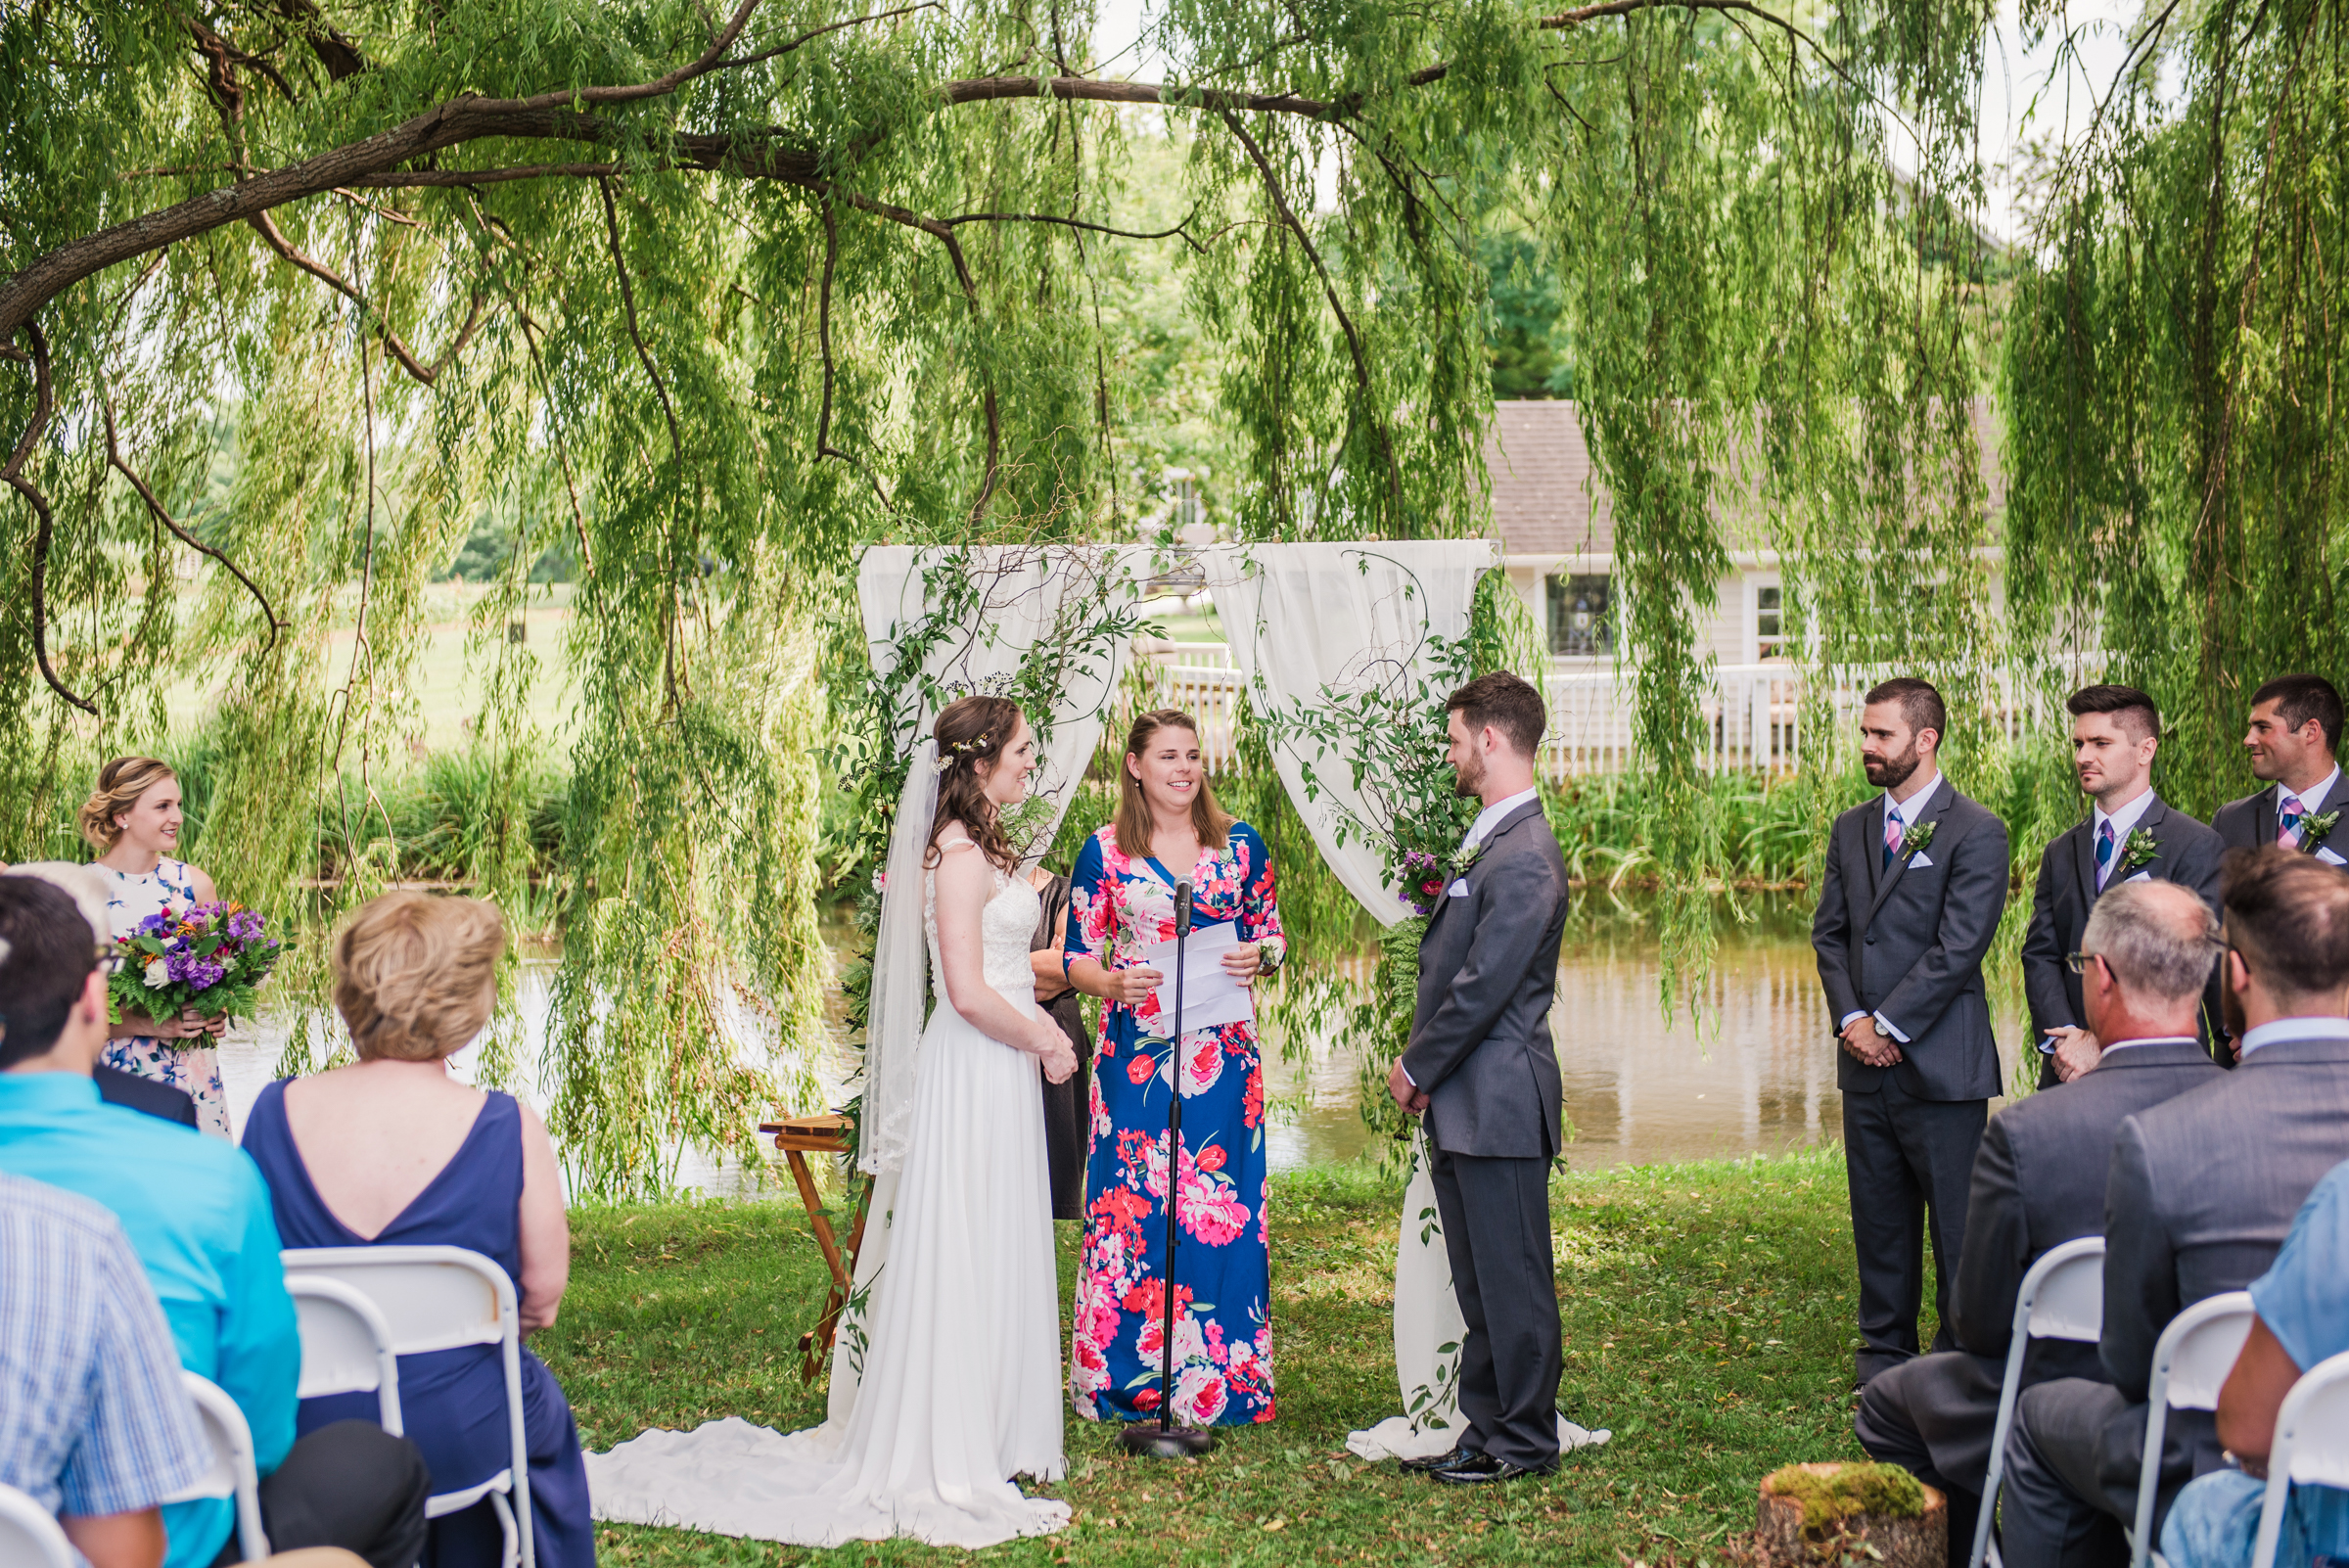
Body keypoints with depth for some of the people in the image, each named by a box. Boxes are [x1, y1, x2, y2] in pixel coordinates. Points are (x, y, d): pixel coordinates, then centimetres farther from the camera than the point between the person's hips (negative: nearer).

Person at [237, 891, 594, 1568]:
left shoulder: (274, 1112, -9)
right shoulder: (510, 1129, -17)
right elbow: (541, 1299, -8)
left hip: (300, 1434, 3)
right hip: (456, 1441, -3)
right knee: (543, 1412, 33)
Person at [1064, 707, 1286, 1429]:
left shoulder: (1240, 844, 7)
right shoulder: (1104, 852, 3)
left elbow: (1273, 934, 13)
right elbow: (1078, 957, 5)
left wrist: (1259, 954, -9)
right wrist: (1113, 982, -16)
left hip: (1223, 1053, 1)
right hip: (1135, 1051, -1)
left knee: (1223, 1204, 2)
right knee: (1131, 1203, -1)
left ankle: (1221, 1380, 13)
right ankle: (1130, 1377, 11)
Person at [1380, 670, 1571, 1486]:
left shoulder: (1525, 856, -17)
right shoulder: (1486, 839, 15)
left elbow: (1482, 986, -19)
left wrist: (1417, 1069, -9)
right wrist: (1421, 1066, 10)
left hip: (1499, 1103, -10)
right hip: (1461, 1104, 10)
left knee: (1513, 1280, 0)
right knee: (1478, 1281, 15)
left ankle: (1526, 1442, 10)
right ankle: (1486, 1428, 24)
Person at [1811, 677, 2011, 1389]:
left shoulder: (1975, 832, -6)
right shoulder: (1851, 829, 14)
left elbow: (1960, 946, -12)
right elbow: (1829, 932, 12)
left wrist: (1890, 1025, -12)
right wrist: (1851, 1019, -3)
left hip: (1940, 1061, -6)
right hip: (1866, 1061, 6)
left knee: (1955, 1218, -1)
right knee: (1877, 1215, 13)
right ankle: (1886, 1344, 24)